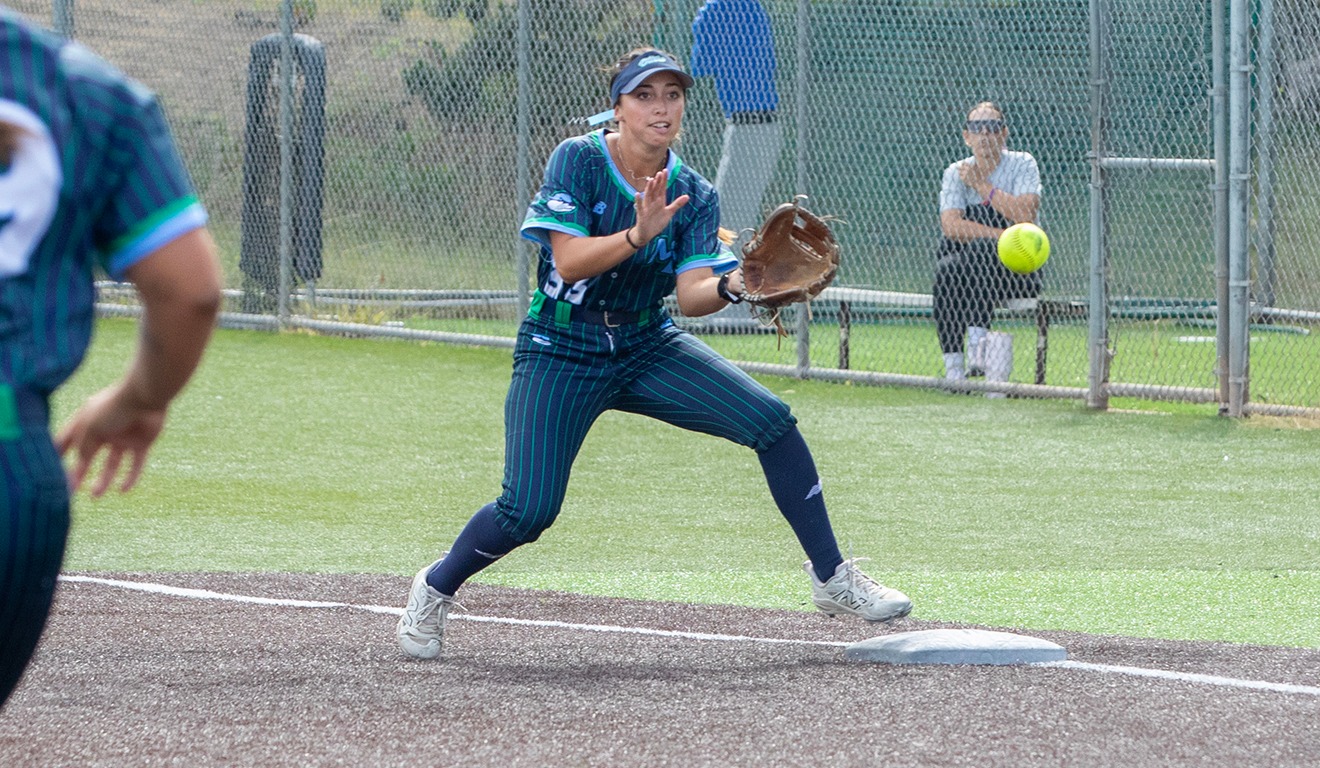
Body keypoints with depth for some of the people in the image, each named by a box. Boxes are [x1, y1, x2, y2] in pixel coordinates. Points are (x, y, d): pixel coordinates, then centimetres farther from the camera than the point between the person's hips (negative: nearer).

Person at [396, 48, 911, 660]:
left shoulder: (694, 195, -4)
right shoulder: (577, 161, -13)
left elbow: (690, 295, -16)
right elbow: (569, 261, -24)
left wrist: (731, 286, -38)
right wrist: (636, 236, -39)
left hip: (648, 347, 4)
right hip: (561, 354, -4)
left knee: (772, 421, -13)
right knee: (528, 511, -18)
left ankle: (833, 579, -1)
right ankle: (436, 587, 12)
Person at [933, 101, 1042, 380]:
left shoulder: (1022, 164, 3)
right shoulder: (956, 173, 8)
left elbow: (1026, 216, -14)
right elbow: (951, 225, -9)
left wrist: (981, 185, -12)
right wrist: (1002, 236, -21)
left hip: (1017, 271, -2)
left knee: (981, 249, -35)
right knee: (945, 271, -32)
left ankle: (977, 337, -40)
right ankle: (952, 361, -32)